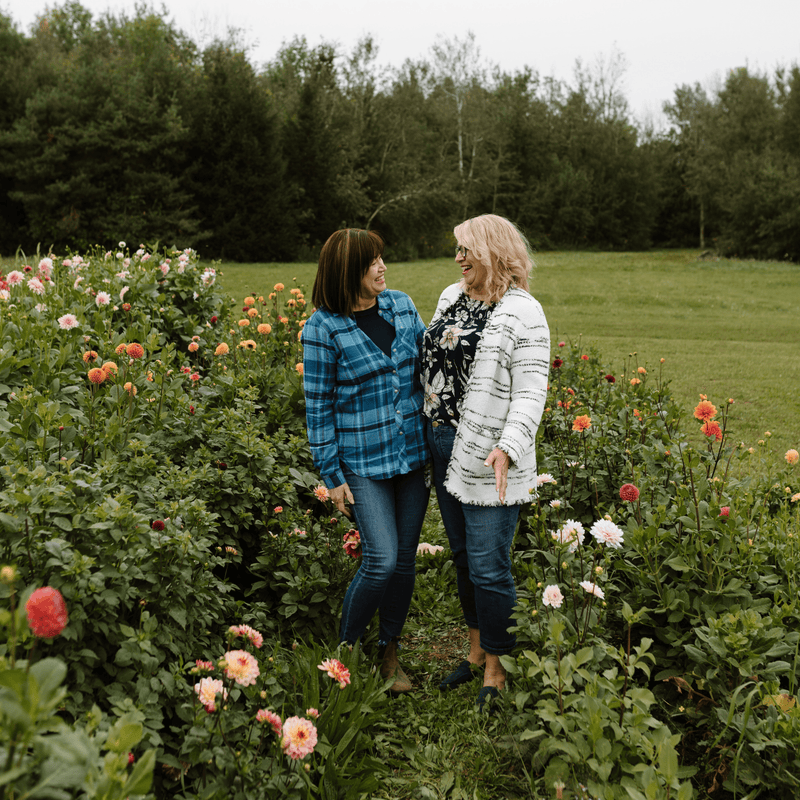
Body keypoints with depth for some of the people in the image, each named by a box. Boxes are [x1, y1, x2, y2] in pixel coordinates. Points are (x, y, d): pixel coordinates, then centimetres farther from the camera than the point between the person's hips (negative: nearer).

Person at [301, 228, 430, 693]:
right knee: (382, 560, -10)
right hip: (363, 460, -5)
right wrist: (332, 475, -7)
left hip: (413, 453, 5)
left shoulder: (402, 305, 4)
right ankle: (346, 649, 16)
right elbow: (319, 405, -6)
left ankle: (390, 651, 29)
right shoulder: (324, 328, -10)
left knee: (405, 558, 10)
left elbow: (425, 368, 13)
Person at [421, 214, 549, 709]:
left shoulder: (523, 314, -13)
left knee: (489, 566, -2)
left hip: (488, 458, -8)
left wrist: (508, 447, -30)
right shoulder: (452, 297, 11)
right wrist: (427, 429, 20)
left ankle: (497, 671, 14)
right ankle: (477, 650, 35)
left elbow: (531, 391, -18)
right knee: (463, 555, 18)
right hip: (443, 445, 8)